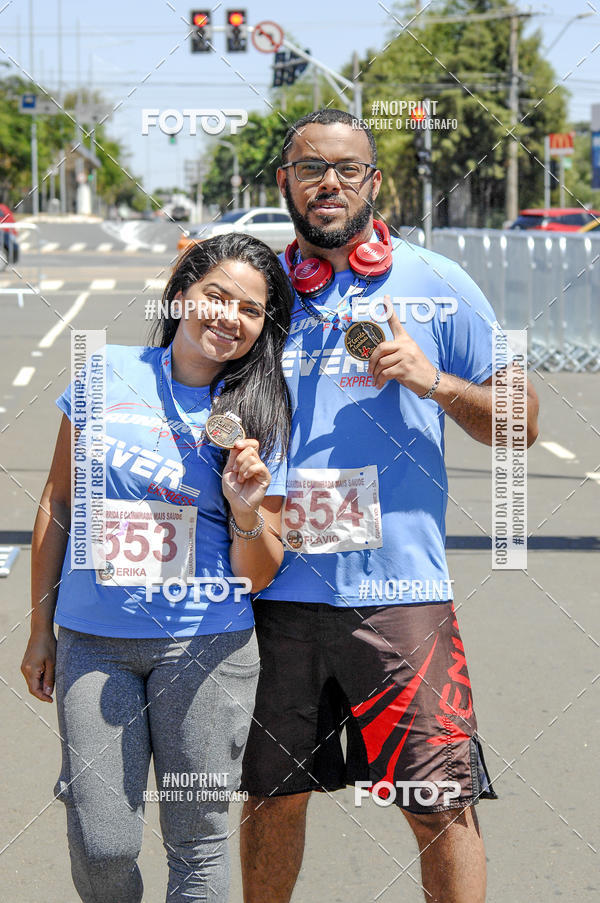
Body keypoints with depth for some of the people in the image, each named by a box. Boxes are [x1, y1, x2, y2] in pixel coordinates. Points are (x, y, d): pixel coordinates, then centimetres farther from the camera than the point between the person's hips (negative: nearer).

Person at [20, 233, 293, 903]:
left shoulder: (259, 420, 1)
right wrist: (40, 629, 11)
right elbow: (58, 502, 10)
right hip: (91, 642, 0)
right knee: (101, 848, -2)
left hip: (205, 646, 0)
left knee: (197, 842, 5)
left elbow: (258, 575, 4)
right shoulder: (110, 373, 2)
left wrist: (247, 511, -18)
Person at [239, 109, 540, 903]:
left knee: (442, 808, -2)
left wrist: (435, 381, -13)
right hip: (275, 591, 2)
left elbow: (519, 425, 4)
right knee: (272, 798, 12)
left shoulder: (436, 285, 3)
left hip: (398, 590, -2)